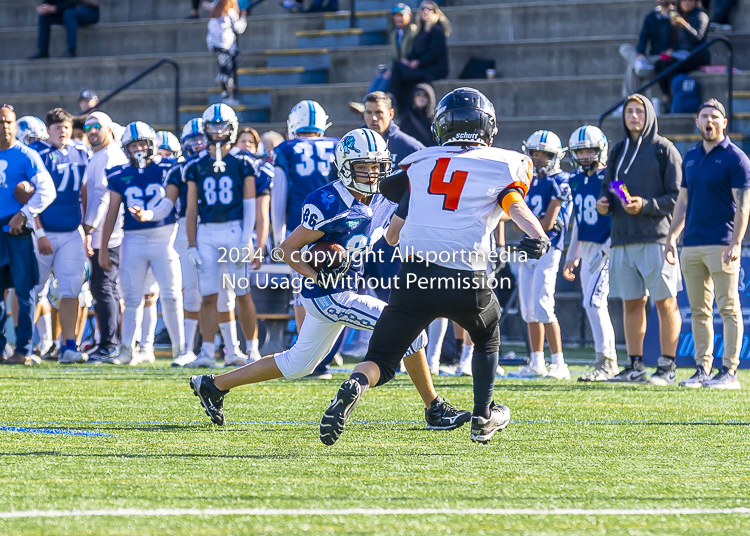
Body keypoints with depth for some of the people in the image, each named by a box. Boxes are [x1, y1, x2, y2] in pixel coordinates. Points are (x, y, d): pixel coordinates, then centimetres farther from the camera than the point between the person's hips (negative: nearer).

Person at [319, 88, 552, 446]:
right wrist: (539, 238, -27)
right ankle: (483, 418, 34)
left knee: (381, 362, 7)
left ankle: (355, 386, -26)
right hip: (465, 281, -1)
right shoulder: (502, 165, 9)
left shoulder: (420, 163, 17)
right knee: (487, 336, 32)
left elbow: (392, 235, 20)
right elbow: (516, 207, -13)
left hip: (416, 275, 1)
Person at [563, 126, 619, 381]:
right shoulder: (576, 180, 12)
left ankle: (604, 362, -12)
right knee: (596, 305, 10)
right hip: (586, 250, 8)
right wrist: (572, 256, 22)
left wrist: (606, 249, -21)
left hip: (606, 249, -8)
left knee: (593, 302, -15)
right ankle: (610, 363, 17)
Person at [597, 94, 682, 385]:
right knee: (632, 303, 8)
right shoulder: (619, 151, 17)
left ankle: (667, 366, 0)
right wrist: (603, 202, 1)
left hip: (655, 236, -6)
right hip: (623, 238, 6)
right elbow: (607, 186, 23)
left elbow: (677, 197, -6)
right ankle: (635, 366, 13)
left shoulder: (663, 150, -2)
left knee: (666, 303, -2)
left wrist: (646, 205, -17)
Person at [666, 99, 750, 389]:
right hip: (691, 245, 7)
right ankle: (702, 369, 11)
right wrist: (671, 237, 16)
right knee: (699, 310, 7)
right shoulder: (690, 158, 16)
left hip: (721, 244, -7)